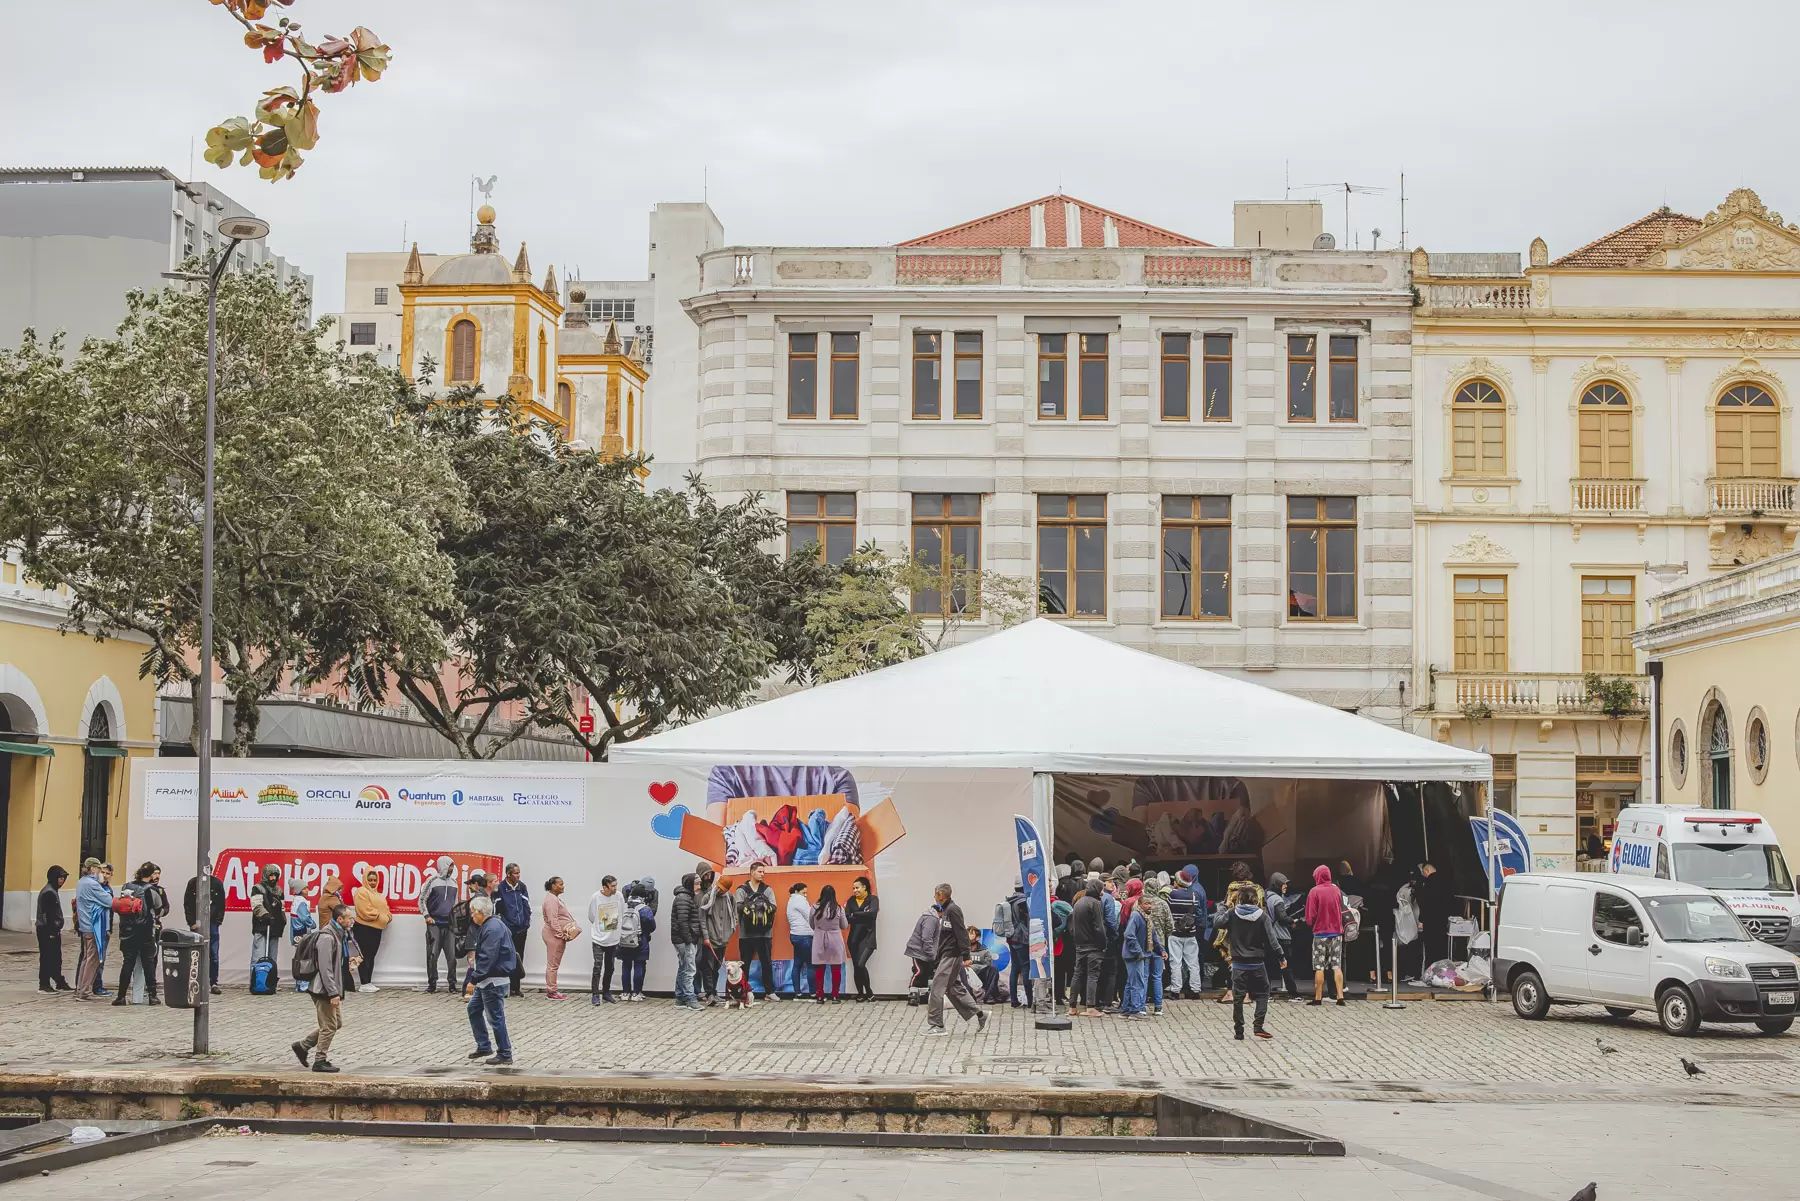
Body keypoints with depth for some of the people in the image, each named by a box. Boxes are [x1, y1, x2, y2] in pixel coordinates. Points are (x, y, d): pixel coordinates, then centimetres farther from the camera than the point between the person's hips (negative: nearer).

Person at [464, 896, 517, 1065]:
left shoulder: (493, 929, -21)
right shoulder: (487, 926, 12)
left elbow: (487, 959, -26)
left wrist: (473, 980, -24)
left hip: (495, 981, -11)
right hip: (486, 980, 11)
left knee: (495, 1017, -4)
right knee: (473, 1009, 17)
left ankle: (504, 1055, 4)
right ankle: (484, 1046, 25)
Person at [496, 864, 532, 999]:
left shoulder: (522, 886, 8)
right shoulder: (500, 888, -7)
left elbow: (527, 906, 12)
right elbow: (496, 908, -6)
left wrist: (527, 923, 4)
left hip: (521, 928, 5)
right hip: (507, 929, -5)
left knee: (519, 957, 7)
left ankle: (516, 987, 12)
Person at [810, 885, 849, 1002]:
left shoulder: (815, 908, -7)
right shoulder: (839, 909, -8)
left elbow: (811, 925, 7)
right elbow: (844, 926, 3)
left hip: (819, 940, 1)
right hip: (835, 941, -1)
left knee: (819, 969, 8)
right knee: (836, 970, 8)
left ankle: (820, 996, 9)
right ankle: (835, 996, 8)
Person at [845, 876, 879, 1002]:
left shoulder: (873, 899, -2)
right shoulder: (851, 900, 8)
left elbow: (873, 913, -21)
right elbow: (846, 918, -5)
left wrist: (855, 915, -14)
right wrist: (863, 916, -16)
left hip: (867, 938, -5)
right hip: (854, 938, 5)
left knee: (861, 964, -16)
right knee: (856, 966, 5)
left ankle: (869, 992, 0)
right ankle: (860, 993, 16)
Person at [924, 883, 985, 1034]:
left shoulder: (953, 910, -14)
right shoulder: (945, 909, 15)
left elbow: (962, 933, -20)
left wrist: (966, 956, -23)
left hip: (951, 956, -10)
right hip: (946, 955, 10)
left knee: (937, 988, -8)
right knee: (954, 988, 12)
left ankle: (935, 1025, -5)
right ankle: (979, 1014, 16)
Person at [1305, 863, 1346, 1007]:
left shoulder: (1315, 891, -9)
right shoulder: (1336, 890, 4)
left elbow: (1310, 915, -8)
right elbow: (1341, 911, 13)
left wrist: (1310, 923, 11)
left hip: (1320, 933, -3)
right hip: (1336, 932, 3)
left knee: (1319, 967, 1)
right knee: (1337, 966, 4)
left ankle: (1318, 998, 2)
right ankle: (1340, 996, -4)